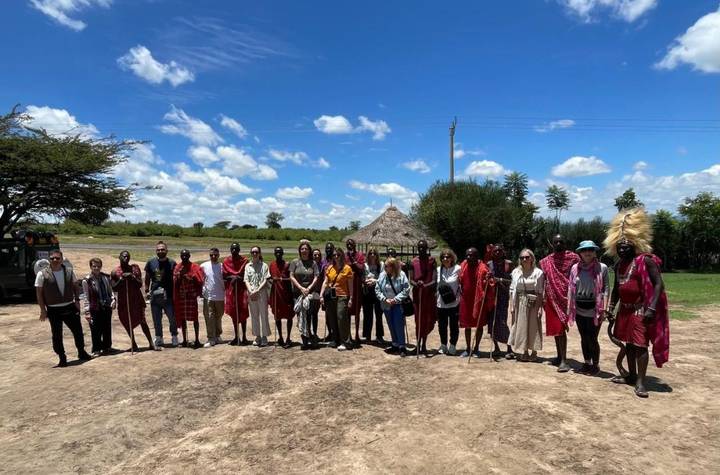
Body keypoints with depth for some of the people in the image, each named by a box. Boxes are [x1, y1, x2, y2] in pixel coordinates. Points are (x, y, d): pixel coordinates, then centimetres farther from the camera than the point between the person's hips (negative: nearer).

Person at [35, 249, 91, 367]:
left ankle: (81, 352, 27)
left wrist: (77, 300, -1)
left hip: (70, 307, 3)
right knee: (57, 335, 5)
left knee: (78, 330, 9)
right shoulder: (42, 274, -6)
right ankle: (62, 358, 17)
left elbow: (75, 286, 11)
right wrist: (43, 310, -6)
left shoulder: (69, 271, 2)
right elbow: (39, 293, -3)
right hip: (53, 310, -2)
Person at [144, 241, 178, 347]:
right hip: (154, 296, 2)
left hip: (169, 296, -2)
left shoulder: (172, 263, -2)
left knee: (173, 318, 1)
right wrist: (146, 290, 6)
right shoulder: (151, 263, 5)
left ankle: (174, 337, 18)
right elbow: (147, 278, 15)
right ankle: (158, 339, 22)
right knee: (157, 320, 10)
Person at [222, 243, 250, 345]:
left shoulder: (244, 260, -3)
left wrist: (238, 278, -17)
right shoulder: (226, 261, 5)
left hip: (242, 288, -2)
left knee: (243, 313, -3)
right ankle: (236, 337, 16)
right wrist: (232, 277, -11)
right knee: (233, 313, 7)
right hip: (231, 289, 3)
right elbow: (224, 276, 6)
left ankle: (244, 337, 4)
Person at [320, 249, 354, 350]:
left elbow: (350, 285, -2)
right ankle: (336, 340, 22)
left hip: (342, 296, -5)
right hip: (330, 296, 5)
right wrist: (321, 295, 1)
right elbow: (325, 282, 9)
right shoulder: (330, 268, 10)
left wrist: (351, 298, -7)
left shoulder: (347, 268, -2)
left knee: (341, 318, -10)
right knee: (332, 319, 9)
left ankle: (345, 342, -3)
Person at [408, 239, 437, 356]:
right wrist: (416, 284, -17)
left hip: (429, 293, -1)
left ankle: (423, 344, 18)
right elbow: (411, 280, 5)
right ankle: (419, 344, 13)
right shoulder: (413, 262, 6)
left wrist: (425, 285, -24)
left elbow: (434, 280, -7)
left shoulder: (432, 260, 0)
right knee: (418, 319, 5)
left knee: (428, 320, 3)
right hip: (417, 293, 1)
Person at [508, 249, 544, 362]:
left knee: (533, 327, 3)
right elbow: (512, 290, 5)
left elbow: (540, 292, -5)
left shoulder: (538, 272, -3)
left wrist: (539, 307, -12)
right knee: (520, 327, 7)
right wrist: (512, 306, -1)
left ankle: (533, 352, 16)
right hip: (519, 303, 3)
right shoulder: (516, 272, 5)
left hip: (533, 303, -3)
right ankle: (523, 352, 19)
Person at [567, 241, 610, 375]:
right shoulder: (575, 268, 4)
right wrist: (570, 308, 5)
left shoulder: (602, 268, -5)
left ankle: (595, 365, 19)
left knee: (592, 339, 0)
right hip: (579, 309, 4)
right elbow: (571, 289, 8)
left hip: (594, 308, -3)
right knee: (584, 338, 13)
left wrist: (604, 309, -11)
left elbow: (606, 289, -6)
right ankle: (587, 363, 27)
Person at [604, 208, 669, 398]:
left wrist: (651, 308, -24)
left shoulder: (646, 260, -13)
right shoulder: (619, 265, 10)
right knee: (628, 343, 15)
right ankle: (631, 375, 27)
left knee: (640, 344, -6)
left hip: (641, 309, -8)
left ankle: (640, 382, 1)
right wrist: (611, 308, 16)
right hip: (625, 309, 8)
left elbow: (659, 284, -18)